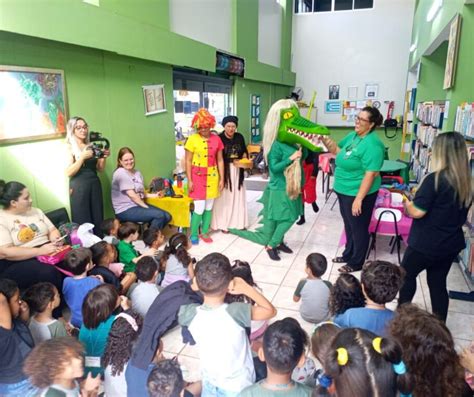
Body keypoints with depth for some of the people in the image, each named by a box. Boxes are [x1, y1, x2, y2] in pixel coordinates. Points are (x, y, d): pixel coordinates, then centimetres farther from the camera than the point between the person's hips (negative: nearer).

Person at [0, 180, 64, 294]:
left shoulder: (36, 211, 16)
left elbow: (53, 230, 18)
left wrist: (55, 239, -7)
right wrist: (39, 251, -21)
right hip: (20, 263, -5)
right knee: (49, 273, -37)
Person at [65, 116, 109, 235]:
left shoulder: (92, 146, 11)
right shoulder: (70, 147, -2)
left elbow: (100, 169, 13)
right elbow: (68, 172, -11)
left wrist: (103, 158, -5)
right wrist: (82, 157, -17)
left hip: (95, 184, 4)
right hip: (79, 187, -4)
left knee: (98, 219, 5)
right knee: (83, 221, -1)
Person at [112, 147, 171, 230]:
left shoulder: (137, 173, 14)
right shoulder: (120, 173, -13)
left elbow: (141, 193, 11)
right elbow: (132, 195, -17)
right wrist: (146, 207, -13)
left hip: (139, 205, 8)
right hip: (125, 210, -8)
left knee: (167, 216, -3)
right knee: (159, 216, -22)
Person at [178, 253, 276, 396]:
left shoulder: (189, 314, -24)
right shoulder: (236, 312, -33)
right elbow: (271, 311, -18)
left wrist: (198, 288, -9)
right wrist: (247, 288, -15)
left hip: (209, 383, 3)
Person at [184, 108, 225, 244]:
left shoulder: (216, 139, 2)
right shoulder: (192, 139, -7)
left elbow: (220, 160, 6)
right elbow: (188, 161, -5)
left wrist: (221, 178, 3)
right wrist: (189, 180, -9)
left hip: (212, 176, 3)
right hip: (197, 176, -3)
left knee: (209, 206, 10)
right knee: (199, 207, -5)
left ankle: (204, 232, 26)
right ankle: (193, 234, 14)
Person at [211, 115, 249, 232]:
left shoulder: (240, 137, 4)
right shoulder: (219, 138, -11)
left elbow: (244, 151, 16)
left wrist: (245, 156, -5)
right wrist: (232, 161, -18)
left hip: (237, 170, 5)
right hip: (224, 170, -5)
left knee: (238, 196, 10)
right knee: (225, 197, -2)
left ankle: (238, 222, 22)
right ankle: (223, 223, 9)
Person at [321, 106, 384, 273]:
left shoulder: (372, 144, -23)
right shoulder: (353, 136, 5)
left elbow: (371, 174, -26)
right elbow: (338, 151, 18)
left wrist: (359, 198, -27)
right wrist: (325, 140, -1)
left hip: (358, 193, -9)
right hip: (344, 190, 9)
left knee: (358, 228, 7)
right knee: (349, 225, 22)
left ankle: (356, 263, 23)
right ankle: (348, 254, 39)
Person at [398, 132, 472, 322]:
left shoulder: (435, 179, -22)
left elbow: (417, 212, -22)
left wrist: (407, 202, -1)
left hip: (426, 244, -6)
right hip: (451, 243, 6)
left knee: (407, 275, 16)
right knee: (438, 283, 17)